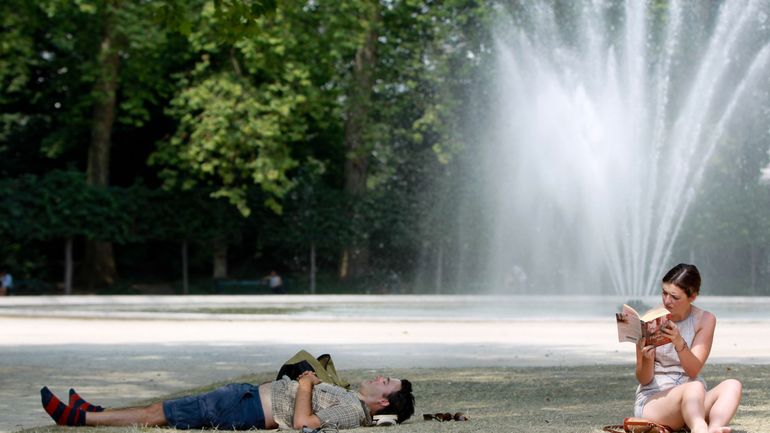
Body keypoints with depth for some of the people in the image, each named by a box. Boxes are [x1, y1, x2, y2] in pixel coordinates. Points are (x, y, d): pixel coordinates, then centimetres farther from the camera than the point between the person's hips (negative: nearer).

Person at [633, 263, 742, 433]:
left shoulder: (705, 320, 2)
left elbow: (693, 371, -10)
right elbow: (644, 380, -3)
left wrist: (679, 343, -28)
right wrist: (647, 360, -25)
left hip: (692, 402, 3)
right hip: (652, 401, -3)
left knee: (733, 385, -25)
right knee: (695, 387, -35)